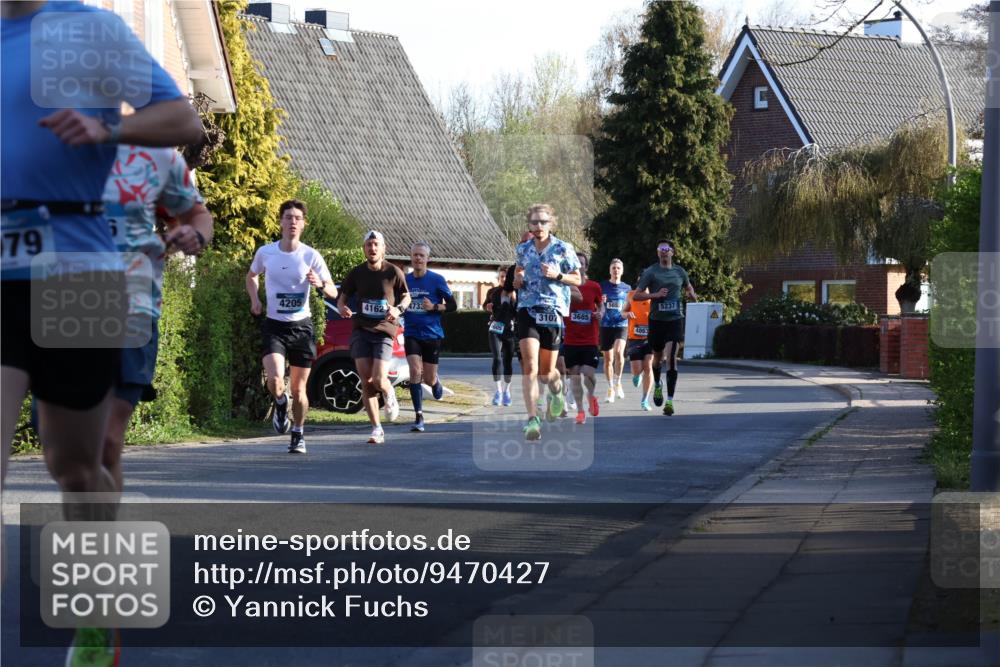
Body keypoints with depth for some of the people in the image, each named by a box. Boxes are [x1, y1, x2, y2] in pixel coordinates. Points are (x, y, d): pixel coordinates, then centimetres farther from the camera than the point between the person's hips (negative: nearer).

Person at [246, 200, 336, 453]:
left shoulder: (311, 256, -5)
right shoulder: (265, 252, -1)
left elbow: (333, 293, -2)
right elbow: (251, 276, 21)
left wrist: (320, 284, -24)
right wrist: (255, 299, 3)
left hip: (301, 326, 0)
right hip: (274, 325, 0)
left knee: (299, 389, 6)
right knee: (275, 379, -22)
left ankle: (298, 435, 26)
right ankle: (280, 404, 13)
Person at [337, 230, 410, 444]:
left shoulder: (394, 272, -1)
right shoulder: (357, 273, 4)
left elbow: (406, 297, 11)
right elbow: (342, 297, 14)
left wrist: (398, 309, -10)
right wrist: (342, 308, -9)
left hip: (384, 331, -2)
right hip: (360, 330, 2)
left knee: (379, 380, -16)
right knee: (366, 381, -5)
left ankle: (389, 395, 23)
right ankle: (377, 429, 5)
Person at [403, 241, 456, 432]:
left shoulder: (437, 280, -5)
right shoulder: (404, 280, 4)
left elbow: (452, 306, -1)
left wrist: (434, 307, -17)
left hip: (432, 335, -1)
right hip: (411, 334, 1)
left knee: (429, 379, 4)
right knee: (415, 372, -16)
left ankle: (436, 384, 43)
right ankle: (419, 417, -12)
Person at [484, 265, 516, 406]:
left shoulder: (516, 293, -2)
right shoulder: (492, 292, 2)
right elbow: (485, 304, 18)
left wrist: (514, 299, -18)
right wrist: (488, 307, -4)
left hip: (510, 330, 0)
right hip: (496, 329, 0)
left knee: (508, 361, 8)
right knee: (497, 359, -16)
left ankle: (506, 390, 24)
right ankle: (498, 390, -15)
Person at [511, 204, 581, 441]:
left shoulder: (563, 249, 1)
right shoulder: (523, 249, 10)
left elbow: (577, 279, 5)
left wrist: (557, 275, -11)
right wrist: (517, 280, 3)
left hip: (553, 311, -1)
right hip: (527, 310, 1)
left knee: (546, 372, 8)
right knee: (530, 366, -15)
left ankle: (556, 390, 44)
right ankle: (532, 419, -20)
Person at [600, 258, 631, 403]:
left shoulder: (627, 288, 8)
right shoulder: (602, 286, 5)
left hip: (621, 325, -1)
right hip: (606, 325, 1)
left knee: (619, 352, -24)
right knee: (608, 358, 4)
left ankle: (618, 382, -6)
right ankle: (610, 388, 17)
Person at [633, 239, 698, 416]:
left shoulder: (679, 272, 7)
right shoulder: (650, 272, -2)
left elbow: (688, 287, 27)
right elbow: (636, 295, -5)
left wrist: (692, 295, 3)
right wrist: (655, 295, -19)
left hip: (675, 320, 0)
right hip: (656, 320, 0)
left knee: (671, 359, -14)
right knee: (658, 358, 14)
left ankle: (670, 401, -15)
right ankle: (657, 386, 46)